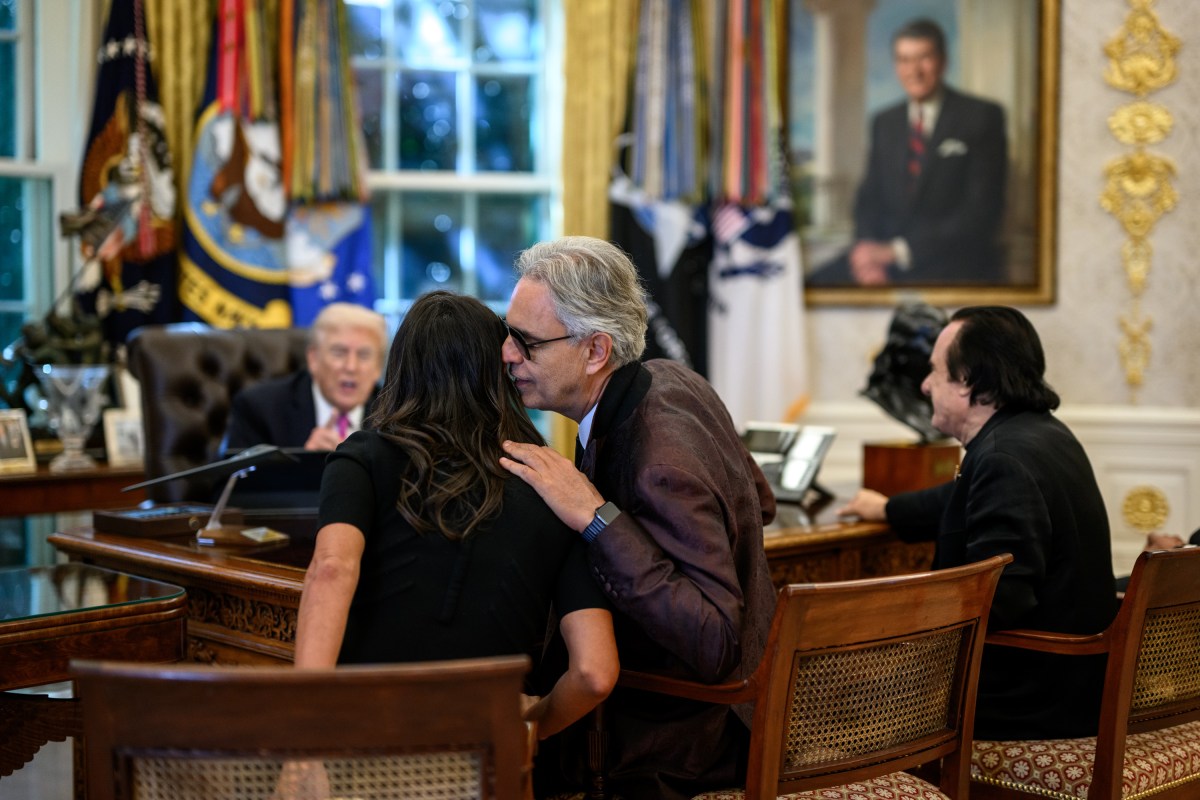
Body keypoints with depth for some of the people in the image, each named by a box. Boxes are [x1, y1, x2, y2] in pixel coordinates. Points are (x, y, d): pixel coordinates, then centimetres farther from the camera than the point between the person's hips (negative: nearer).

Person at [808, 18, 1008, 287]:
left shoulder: (982, 117, 0)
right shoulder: (885, 123, 16)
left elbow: (981, 211, -8)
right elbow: (870, 198, 15)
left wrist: (897, 251, -16)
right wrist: (867, 247, -10)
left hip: (955, 266, -5)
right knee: (815, 283, -19)